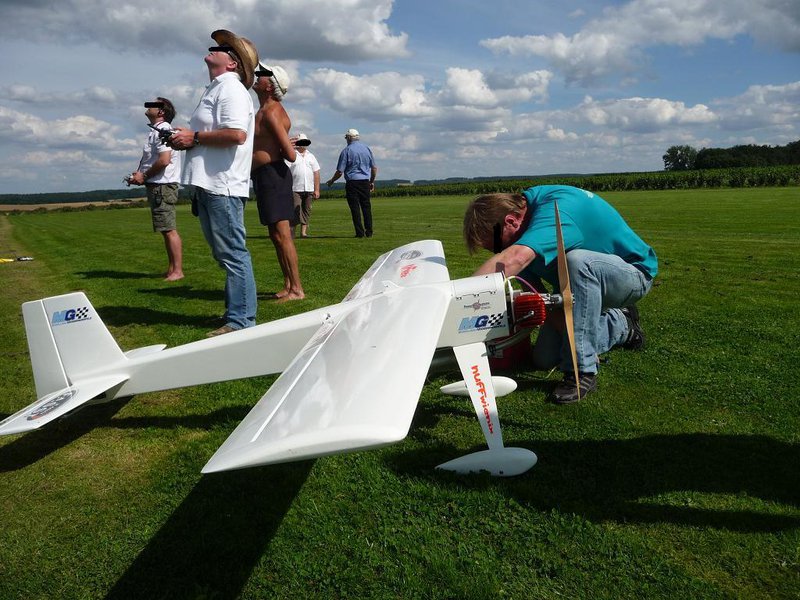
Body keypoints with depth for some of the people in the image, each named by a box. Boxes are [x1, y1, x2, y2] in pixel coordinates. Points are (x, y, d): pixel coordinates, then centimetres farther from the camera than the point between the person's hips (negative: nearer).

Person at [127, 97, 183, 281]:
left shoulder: (162, 130, -11)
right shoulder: (156, 131, 19)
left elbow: (164, 160, -21)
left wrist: (144, 176, -11)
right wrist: (141, 175, 7)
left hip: (162, 186, -10)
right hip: (157, 186, 10)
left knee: (169, 230, -10)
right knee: (166, 230, 11)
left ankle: (177, 270, -8)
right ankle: (171, 269, 16)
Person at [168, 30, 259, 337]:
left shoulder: (231, 88, -8)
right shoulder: (216, 89, 23)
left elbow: (236, 134, -23)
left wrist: (194, 137, -13)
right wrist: (184, 139, 10)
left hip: (223, 187, -10)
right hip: (208, 184, 11)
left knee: (233, 254, -7)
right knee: (225, 254, 14)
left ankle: (241, 321, -3)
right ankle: (236, 312, 23)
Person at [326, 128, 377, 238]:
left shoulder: (346, 151, -6)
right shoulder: (367, 148, 8)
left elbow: (340, 171, -8)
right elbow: (374, 168, 11)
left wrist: (331, 181, 9)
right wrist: (372, 181, 24)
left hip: (352, 183, -4)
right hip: (365, 182, 4)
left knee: (355, 208, 0)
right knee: (366, 206, 10)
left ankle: (360, 232, -2)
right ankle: (369, 232, 9)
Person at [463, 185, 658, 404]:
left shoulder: (554, 208, -34)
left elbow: (513, 259, -53)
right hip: (588, 282, 8)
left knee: (577, 261, -40)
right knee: (544, 359, 1)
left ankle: (582, 371, -28)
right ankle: (621, 325, 22)